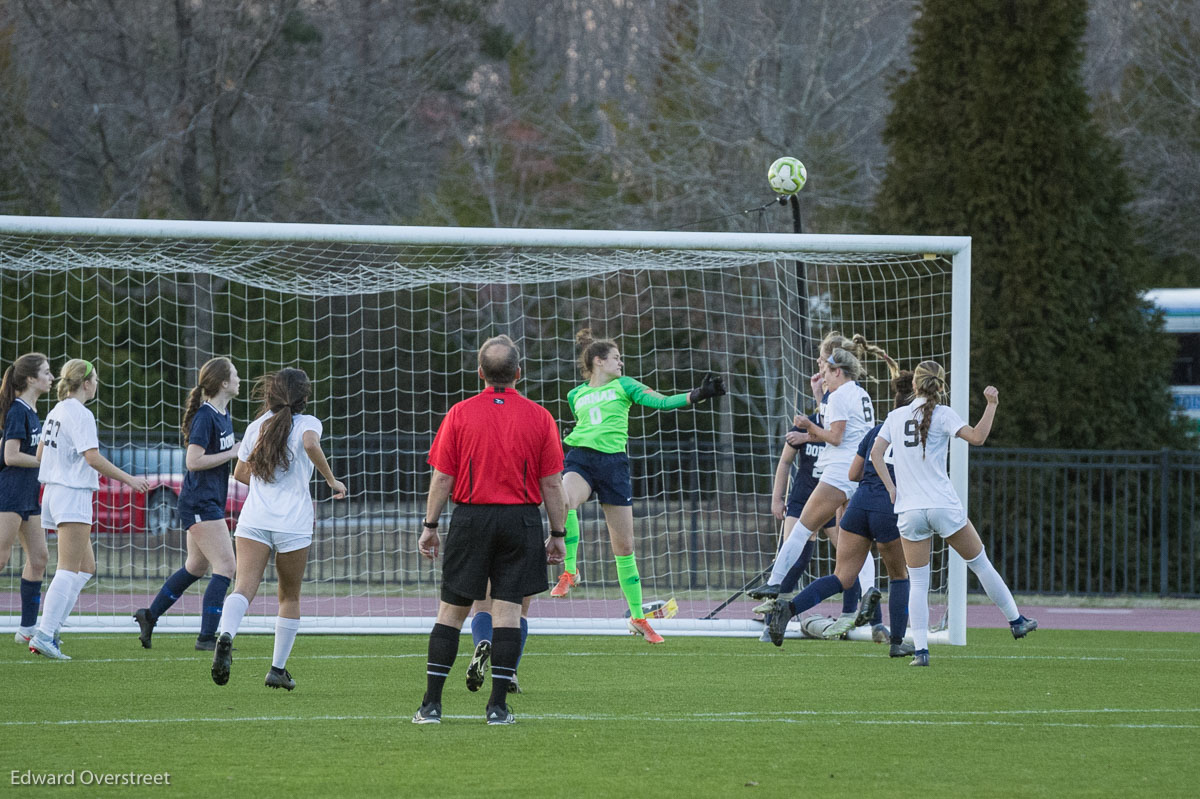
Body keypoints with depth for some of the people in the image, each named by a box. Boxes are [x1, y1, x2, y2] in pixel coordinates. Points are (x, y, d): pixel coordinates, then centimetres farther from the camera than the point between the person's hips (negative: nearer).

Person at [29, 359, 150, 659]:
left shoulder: (56, 412, 14)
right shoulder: (80, 415, -14)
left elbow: (40, 454, 21)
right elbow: (93, 458, -20)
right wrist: (129, 479, -13)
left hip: (54, 491, 10)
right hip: (74, 495, -10)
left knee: (86, 567, 14)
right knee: (68, 570, -10)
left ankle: (49, 631, 7)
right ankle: (45, 635, -17)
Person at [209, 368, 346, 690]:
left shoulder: (258, 425, 14)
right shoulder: (306, 423, 1)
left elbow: (240, 473, 21)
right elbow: (311, 445, -23)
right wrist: (332, 480, -11)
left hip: (253, 520, 2)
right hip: (293, 524, -2)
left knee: (244, 587, -12)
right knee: (289, 596, 15)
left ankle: (225, 636, -42)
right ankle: (278, 669, 18)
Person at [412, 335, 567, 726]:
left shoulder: (460, 414, -2)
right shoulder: (539, 417, 0)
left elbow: (442, 477, -2)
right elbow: (552, 483, 1)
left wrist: (430, 525, 6)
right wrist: (558, 534, 8)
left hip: (471, 518, 0)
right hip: (521, 521, 0)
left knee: (451, 609, 5)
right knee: (508, 609, 2)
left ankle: (432, 704, 4)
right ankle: (498, 705, -2)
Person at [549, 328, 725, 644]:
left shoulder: (623, 386, 11)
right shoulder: (576, 395, 17)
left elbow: (662, 401, -1)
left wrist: (698, 394, -13)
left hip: (613, 463, 0)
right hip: (580, 458, 0)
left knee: (624, 546, 2)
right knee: (564, 501, -37)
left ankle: (638, 617, 14)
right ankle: (569, 571, -22)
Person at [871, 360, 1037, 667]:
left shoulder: (896, 416, 8)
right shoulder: (941, 414, -4)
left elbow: (875, 452, 3)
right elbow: (976, 437, -17)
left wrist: (892, 489, 4)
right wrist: (991, 404, -9)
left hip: (909, 511, 3)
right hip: (943, 506, -3)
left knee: (918, 583, 5)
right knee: (981, 564, 14)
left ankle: (920, 649, -7)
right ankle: (1016, 621, 25)